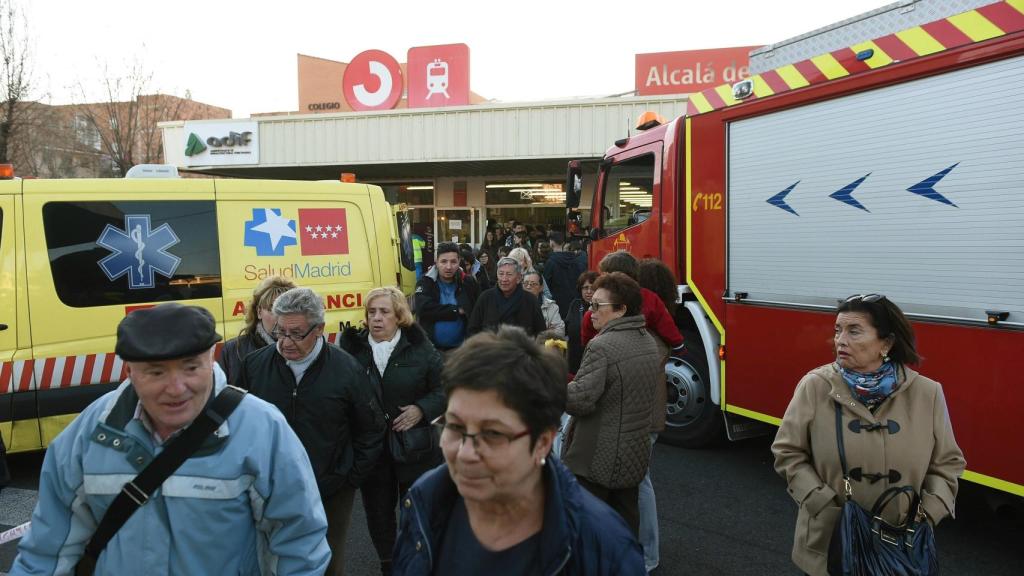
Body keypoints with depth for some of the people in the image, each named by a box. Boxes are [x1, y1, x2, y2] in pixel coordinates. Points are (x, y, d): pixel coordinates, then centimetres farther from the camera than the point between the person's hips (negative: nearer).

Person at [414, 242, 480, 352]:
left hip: (461, 347, 1)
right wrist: (457, 310, -18)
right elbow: (424, 309, -21)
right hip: (431, 348, -1)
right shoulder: (425, 283, -6)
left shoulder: (469, 283, -1)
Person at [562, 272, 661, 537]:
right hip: (635, 456, 8)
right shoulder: (649, 343, 6)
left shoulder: (602, 346, -22)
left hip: (597, 459, -8)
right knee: (627, 525, 19)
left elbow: (580, 400, -26)